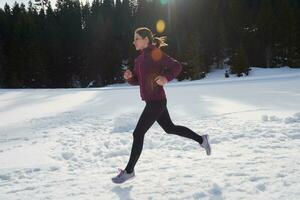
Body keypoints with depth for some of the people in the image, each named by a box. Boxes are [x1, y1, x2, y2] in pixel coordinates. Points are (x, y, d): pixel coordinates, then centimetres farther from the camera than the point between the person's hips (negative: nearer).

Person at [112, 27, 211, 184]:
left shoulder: (156, 53, -11)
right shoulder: (140, 58, 13)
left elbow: (176, 66, -10)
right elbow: (136, 81, 15)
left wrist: (166, 78, -25)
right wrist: (129, 76, -6)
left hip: (156, 101, -9)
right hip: (152, 101, 9)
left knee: (138, 134, -4)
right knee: (170, 128, 21)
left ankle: (129, 171, 9)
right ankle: (201, 140, 34)